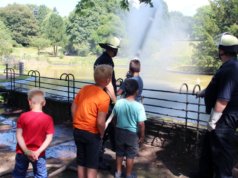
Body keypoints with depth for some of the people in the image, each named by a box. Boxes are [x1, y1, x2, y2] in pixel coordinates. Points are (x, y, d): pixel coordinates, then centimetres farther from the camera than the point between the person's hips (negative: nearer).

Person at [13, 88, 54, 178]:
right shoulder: (48, 119, -13)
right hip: (38, 154, -1)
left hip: (22, 152, 1)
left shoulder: (23, 116, -11)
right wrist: (38, 152, -15)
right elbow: (49, 138, -15)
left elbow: (19, 135, -13)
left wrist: (26, 151, -13)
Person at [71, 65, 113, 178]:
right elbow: (100, 122, -23)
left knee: (81, 162, 20)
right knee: (92, 165, 10)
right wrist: (101, 134, -5)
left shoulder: (84, 89, -1)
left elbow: (73, 108, 6)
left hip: (77, 130, 6)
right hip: (92, 133, -6)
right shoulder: (104, 97, -20)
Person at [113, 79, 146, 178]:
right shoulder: (139, 106, -21)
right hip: (132, 134, -3)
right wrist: (142, 136, -5)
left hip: (119, 131, 3)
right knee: (130, 155, 14)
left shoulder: (118, 103, -11)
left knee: (119, 153, 21)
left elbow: (114, 117, 0)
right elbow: (141, 124, -19)